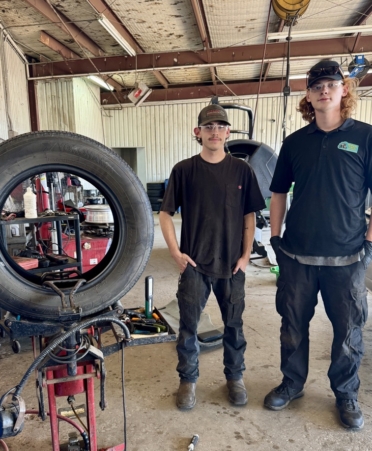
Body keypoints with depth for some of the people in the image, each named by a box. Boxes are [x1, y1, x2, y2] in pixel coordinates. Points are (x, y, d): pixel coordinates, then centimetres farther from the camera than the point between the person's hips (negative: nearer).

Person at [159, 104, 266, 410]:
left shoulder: (242, 170, 0)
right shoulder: (183, 170, -3)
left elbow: (249, 216, 4)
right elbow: (166, 214, 1)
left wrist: (246, 255, -2)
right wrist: (176, 253, -6)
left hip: (232, 264, 1)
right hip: (193, 264, -1)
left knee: (234, 324, 14)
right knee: (188, 325, 8)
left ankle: (235, 377, 36)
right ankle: (188, 380, 30)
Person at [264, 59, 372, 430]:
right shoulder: (295, 141, 7)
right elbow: (279, 191, 11)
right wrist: (275, 236, 6)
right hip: (297, 253, 2)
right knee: (293, 324, 13)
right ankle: (292, 383, 34)